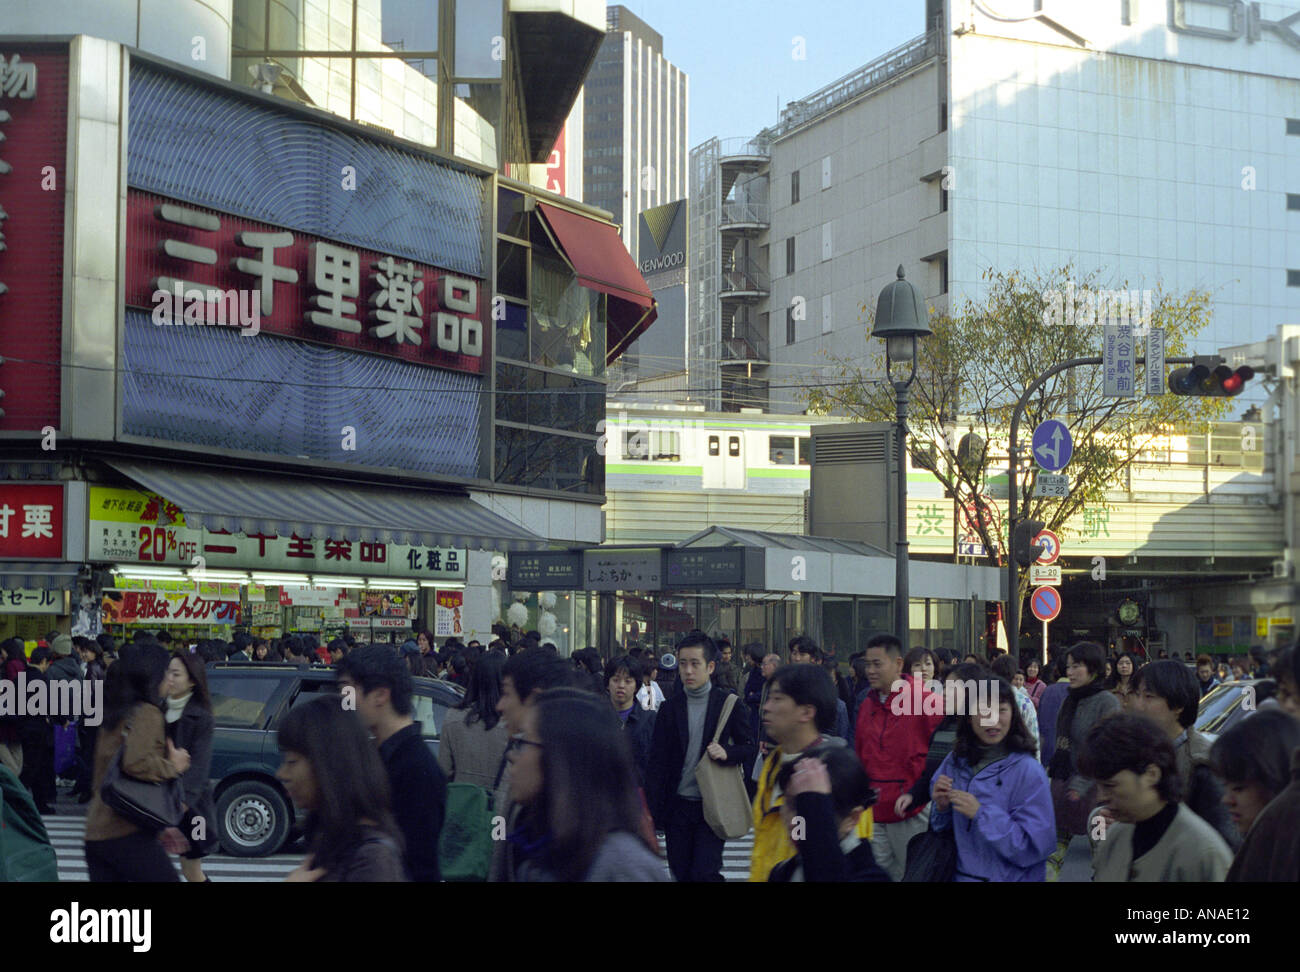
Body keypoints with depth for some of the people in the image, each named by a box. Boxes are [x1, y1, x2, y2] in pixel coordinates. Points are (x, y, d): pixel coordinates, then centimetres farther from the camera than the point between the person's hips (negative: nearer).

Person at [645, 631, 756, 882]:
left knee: (704, 873, -13)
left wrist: (727, 753, -17)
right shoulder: (669, 708, 5)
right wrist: (651, 812, -2)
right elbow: (657, 762, 4)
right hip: (677, 807, 3)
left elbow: (749, 748, 6)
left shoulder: (729, 705, 0)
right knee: (681, 875, 7)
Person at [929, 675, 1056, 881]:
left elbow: (1036, 848, -20)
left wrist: (981, 814, -25)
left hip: (1010, 878, -4)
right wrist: (942, 807, -12)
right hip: (959, 875, 4)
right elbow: (943, 831, 8)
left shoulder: (1028, 770, -17)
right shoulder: (954, 762, -1)